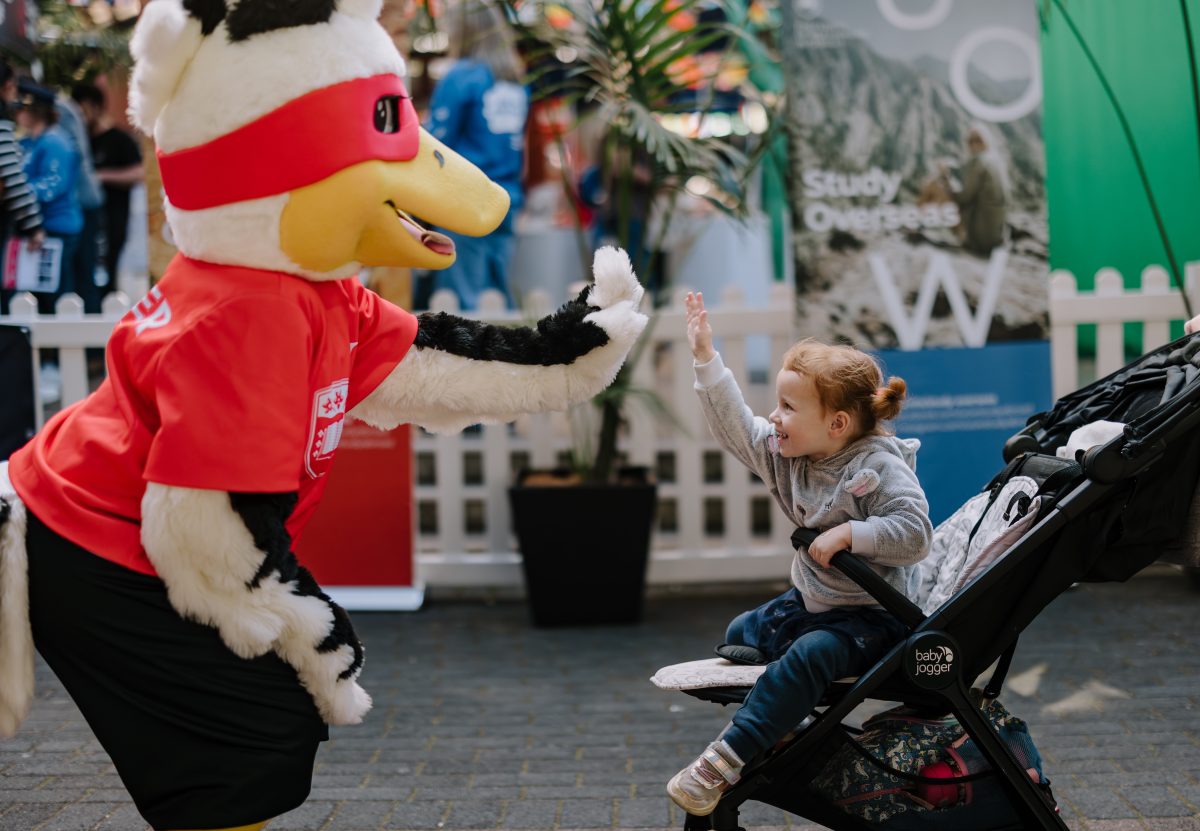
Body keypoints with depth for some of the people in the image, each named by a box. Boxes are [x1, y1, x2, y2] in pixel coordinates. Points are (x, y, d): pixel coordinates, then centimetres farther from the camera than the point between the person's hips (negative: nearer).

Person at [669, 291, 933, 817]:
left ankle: (723, 763, -40)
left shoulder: (880, 468, -21)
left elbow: (914, 535, -29)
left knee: (808, 656, -34)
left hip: (868, 616, -9)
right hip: (809, 602, 10)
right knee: (742, 633, 22)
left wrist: (848, 533, -31)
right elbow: (736, 428, 4)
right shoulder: (789, 456, 1)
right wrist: (706, 360, 0)